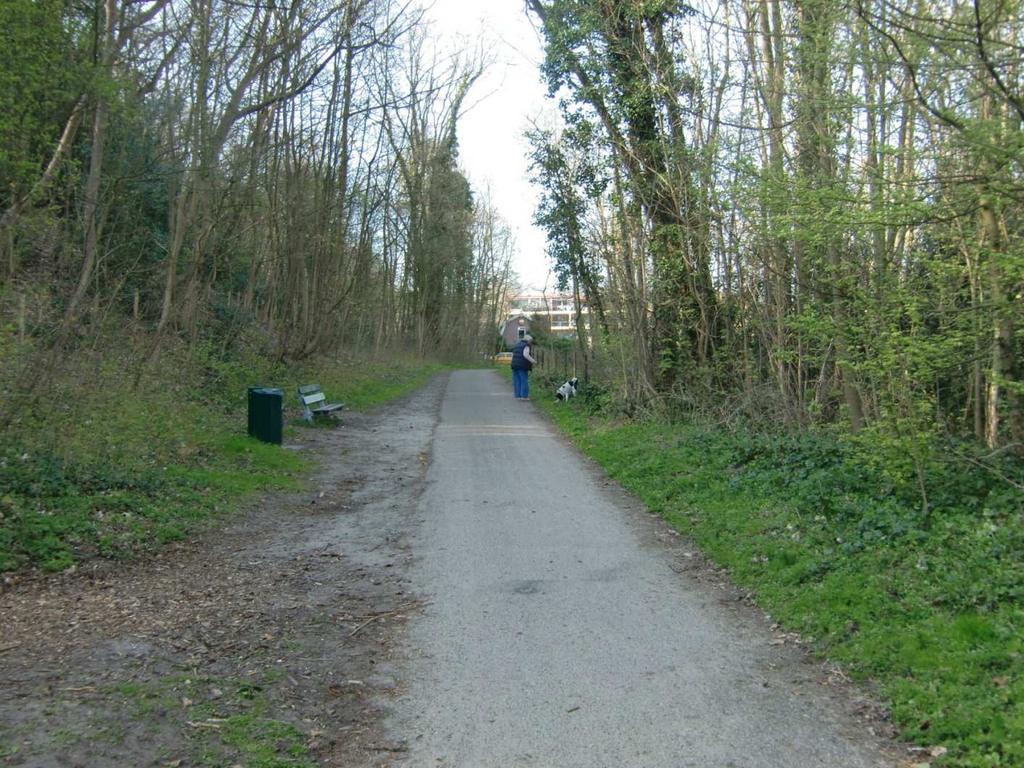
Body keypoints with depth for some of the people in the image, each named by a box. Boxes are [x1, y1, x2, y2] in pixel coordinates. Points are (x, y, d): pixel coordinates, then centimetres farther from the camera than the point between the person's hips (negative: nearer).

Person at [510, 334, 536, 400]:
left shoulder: (516, 346, 18)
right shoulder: (526, 346, -6)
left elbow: (513, 356, 18)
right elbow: (526, 355, -22)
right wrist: (533, 361, -14)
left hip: (515, 365, 7)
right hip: (523, 367, -7)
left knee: (517, 381, 6)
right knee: (524, 381, -2)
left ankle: (518, 396, 5)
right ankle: (524, 396, -4)